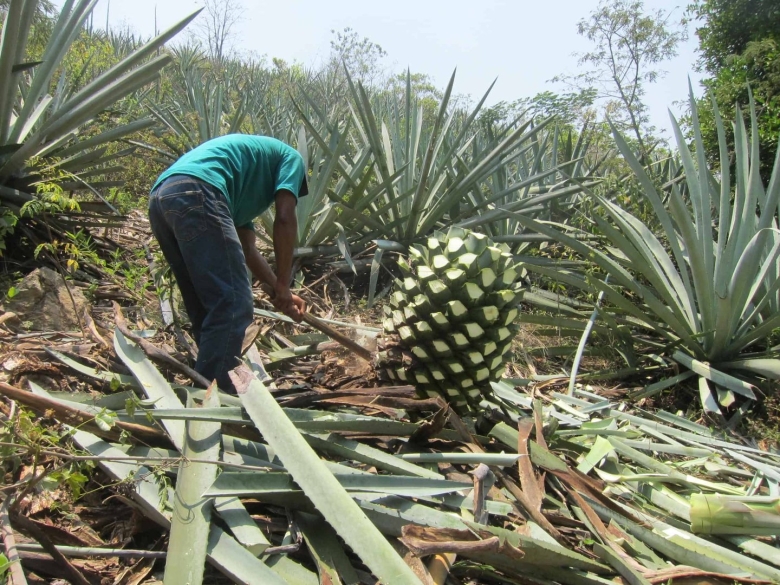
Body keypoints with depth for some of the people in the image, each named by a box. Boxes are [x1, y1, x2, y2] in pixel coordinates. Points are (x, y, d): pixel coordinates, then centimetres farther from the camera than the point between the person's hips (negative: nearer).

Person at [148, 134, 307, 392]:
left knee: (206, 308, 16)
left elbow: (246, 249, 34)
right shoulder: (290, 156, 21)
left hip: (160, 198, 9)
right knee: (232, 305, -7)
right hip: (194, 193, -9)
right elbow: (285, 218, 4)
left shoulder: (248, 181, 39)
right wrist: (283, 286, 7)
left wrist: (279, 291, 36)